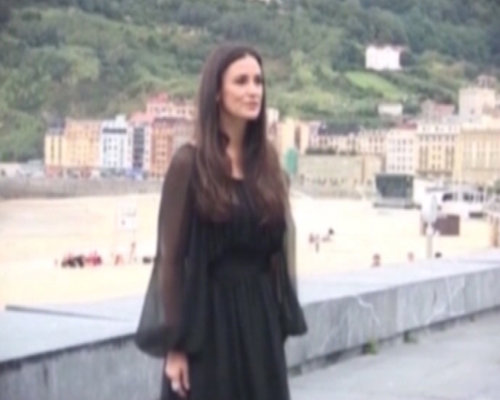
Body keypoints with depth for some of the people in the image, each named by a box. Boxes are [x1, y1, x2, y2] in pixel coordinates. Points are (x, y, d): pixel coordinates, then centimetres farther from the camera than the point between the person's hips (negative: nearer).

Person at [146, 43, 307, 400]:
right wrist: (175, 344, -12)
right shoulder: (189, 163, -9)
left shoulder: (267, 160, 8)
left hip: (260, 317, 6)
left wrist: (282, 321, 10)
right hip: (209, 317, -6)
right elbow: (171, 256, -9)